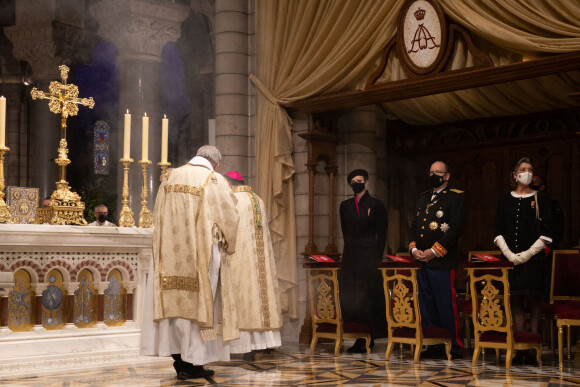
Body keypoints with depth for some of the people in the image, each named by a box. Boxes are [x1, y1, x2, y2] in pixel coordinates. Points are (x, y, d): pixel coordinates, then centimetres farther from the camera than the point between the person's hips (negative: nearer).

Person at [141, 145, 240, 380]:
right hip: (202, 254, -4)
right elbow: (229, 219, -4)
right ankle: (191, 364, 7)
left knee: (175, 301, 10)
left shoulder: (170, 178, 8)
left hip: (171, 254, 4)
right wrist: (228, 248, 12)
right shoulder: (215, 182, -5)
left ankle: (178, 358, 14)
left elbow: (157, 217, 11)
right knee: (198, 304, 3)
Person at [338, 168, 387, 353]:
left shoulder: (376, 205, -1)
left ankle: (367, 339, 2)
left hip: (369, 254, -4)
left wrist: (378, 258, -10)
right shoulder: (345, 206, 12)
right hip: (350, 255, 5)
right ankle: (360, 337, 8)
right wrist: (350, 251, 8)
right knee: (349, 297, 1)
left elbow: (382, 234, -3)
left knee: (368, 296, -3)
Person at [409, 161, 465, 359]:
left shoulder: (456, 197, -1)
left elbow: (456, 228, -11)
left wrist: (434, 251, -14)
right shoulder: (423, 198, 20)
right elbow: (414, 226, 19)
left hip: (442, 261, -7)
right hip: (421, 261, 7)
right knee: (427, 306, 9)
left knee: (446, 305, -5)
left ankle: (454, 347, 4)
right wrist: (413, 248, 2)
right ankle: (433, 346, 17)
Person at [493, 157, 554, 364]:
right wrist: (509, 254, -7)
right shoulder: (505, 200, 10)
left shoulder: (540, 198, 4)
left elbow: (547, 233, -1)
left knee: (533, 300, -4)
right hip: (510, 258, 2)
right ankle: (520, 348, 8)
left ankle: (533, 349, -1)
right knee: (515, 300, 3)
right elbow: (497, 232, 7)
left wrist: (527, 254, -10)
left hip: (533, 258, -2)